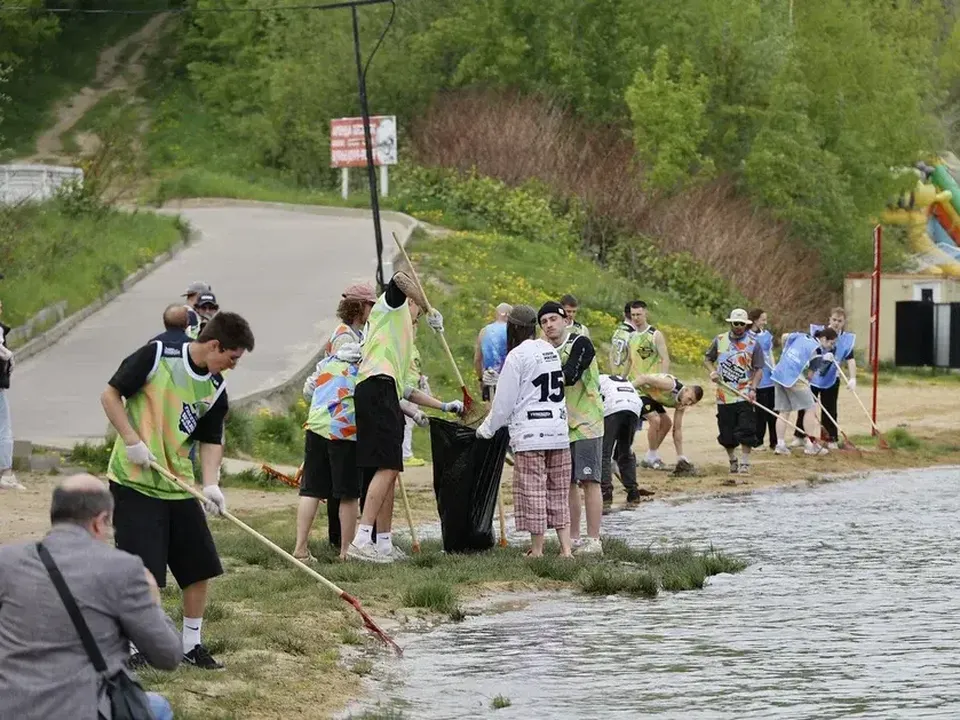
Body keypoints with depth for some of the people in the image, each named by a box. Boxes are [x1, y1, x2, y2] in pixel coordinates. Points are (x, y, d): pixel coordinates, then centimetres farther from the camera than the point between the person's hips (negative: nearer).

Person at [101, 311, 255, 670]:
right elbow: (111, 394, -8)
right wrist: (132, 441, -16)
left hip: (179, 487, 6)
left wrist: (211, 484, -9)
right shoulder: (156, 356, -12)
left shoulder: (215, 389, 5)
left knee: (200, 567, 5)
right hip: (135, 480, -6)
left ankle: (191, 644, 20)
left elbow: (211, 441, 7)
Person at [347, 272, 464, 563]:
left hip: (384, 395, 10)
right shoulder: (391, 306, 13)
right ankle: (362, 540, -25)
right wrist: (430, 311, -2)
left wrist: (443, 406, 39)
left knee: (390, 470, 11)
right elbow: (400, 279, -11)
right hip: (377, 389, -10)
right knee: (387, 467, -17)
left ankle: (384, 543, 14)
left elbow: (403, 388, 38)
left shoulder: (399, 338, 36)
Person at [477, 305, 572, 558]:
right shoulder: (551, 351, 13)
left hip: (530, 434, -7)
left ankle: (537, 549, 2)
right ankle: (565, 548, 5)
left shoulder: (517, 356, -8)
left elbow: (504, 401, -6)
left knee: (533, 492, -1)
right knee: (558, 492, 10)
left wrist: (487, 428, 10)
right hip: (559, 431, 7)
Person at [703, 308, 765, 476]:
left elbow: (758, 369, -1)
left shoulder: (753, 343, 1)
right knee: (726, 433, 7)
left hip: (744, 396, -2)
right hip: (724, 396, 2)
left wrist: (753, 389, -15)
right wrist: (712, 371, -4)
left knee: (745, 431, -10)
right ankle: (733, 460, 27)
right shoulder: (720, 340, 8)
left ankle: (744, 463, -4)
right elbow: (707, 359, 17)